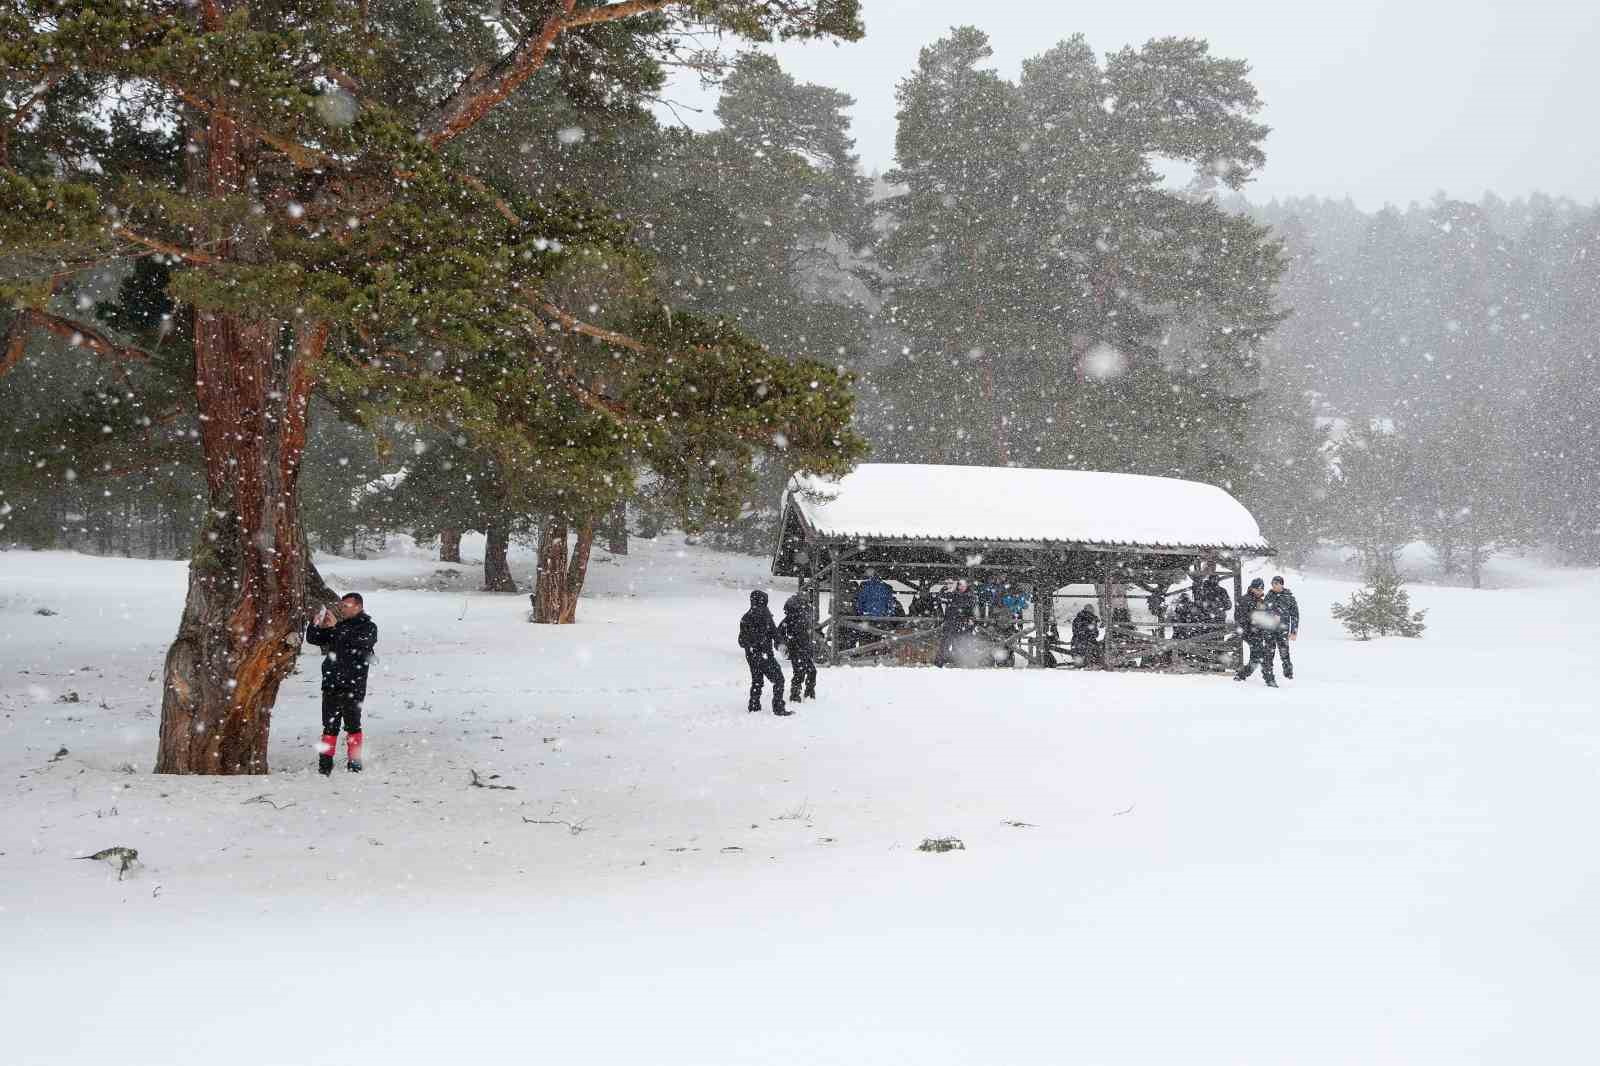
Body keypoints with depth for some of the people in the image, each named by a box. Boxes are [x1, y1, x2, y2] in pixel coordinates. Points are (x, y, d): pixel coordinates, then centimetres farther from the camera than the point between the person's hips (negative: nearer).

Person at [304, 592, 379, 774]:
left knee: (352, 724, -3)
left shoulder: (368, 627, 2)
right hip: (331, 684, 5)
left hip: (353, 686, -5)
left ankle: (354, 764, 3)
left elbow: (359, 640, -20)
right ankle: (325, 764, 8)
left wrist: (336, 626, -22)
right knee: (330, 726, 5)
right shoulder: (338, 626, 17)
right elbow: (313, 639, 17)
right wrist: (316, 625, -4)